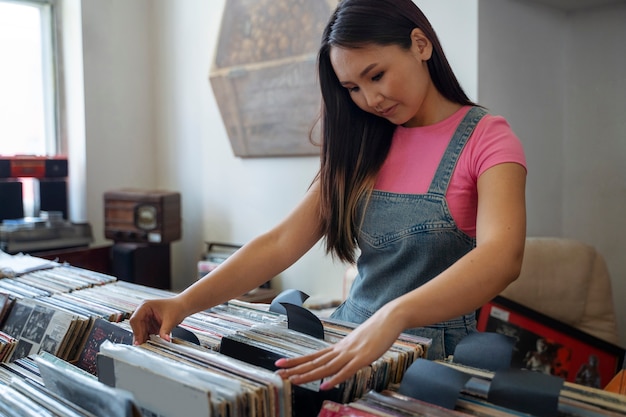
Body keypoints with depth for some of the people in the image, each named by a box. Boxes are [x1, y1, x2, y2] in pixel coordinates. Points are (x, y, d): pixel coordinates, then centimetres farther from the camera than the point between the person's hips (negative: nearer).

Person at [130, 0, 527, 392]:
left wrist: (393, 316, -40)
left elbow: (501, 257, -24)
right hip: (351, 344, 4)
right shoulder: (362, 149, 9)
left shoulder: (486, 138, -6)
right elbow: (282, 242, 0)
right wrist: (185, 302, -12)